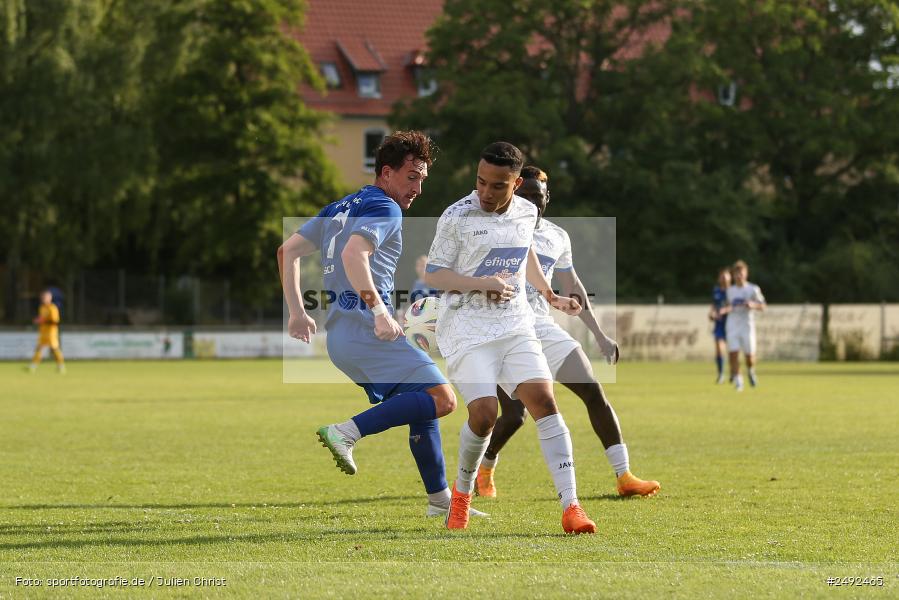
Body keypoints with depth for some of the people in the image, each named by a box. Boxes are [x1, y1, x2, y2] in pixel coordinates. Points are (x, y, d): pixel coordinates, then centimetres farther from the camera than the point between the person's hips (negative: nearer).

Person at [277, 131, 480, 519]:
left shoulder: (340, 208, 21)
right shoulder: (384, 209, -6)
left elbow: (288, 250, 20)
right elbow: (353, 254, -24)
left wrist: (297, 312, 19)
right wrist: (379, 311, -29)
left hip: (338, 334, 10)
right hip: (366, 330, -10)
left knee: (422, 408, 17)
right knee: (441, 399, -16)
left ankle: (440, 500, 17)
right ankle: (348, 431, -22)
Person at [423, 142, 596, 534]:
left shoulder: (526, 213, 8)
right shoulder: (457, 216, -7)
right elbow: (433, 274, -4)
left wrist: (549, 295, 30)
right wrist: (482, 283, -17)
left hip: (515, 325, 4)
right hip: (467, 328, -4)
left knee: (544, 400, -13)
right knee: (483, 414, -19)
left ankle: (570, 507, -15)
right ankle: (462, 491, 11)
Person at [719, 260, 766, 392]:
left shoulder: (753, 289, -2)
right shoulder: (730, 290, 9)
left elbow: (762, 306, 1)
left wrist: (753, 305, -20)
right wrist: (726, 309, 0)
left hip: (747, 325, -2)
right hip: (732, 325, 2)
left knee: (749, 355, -2)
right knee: (733, 353, -11)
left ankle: (750, 371, 31)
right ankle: (737, 381, -4)